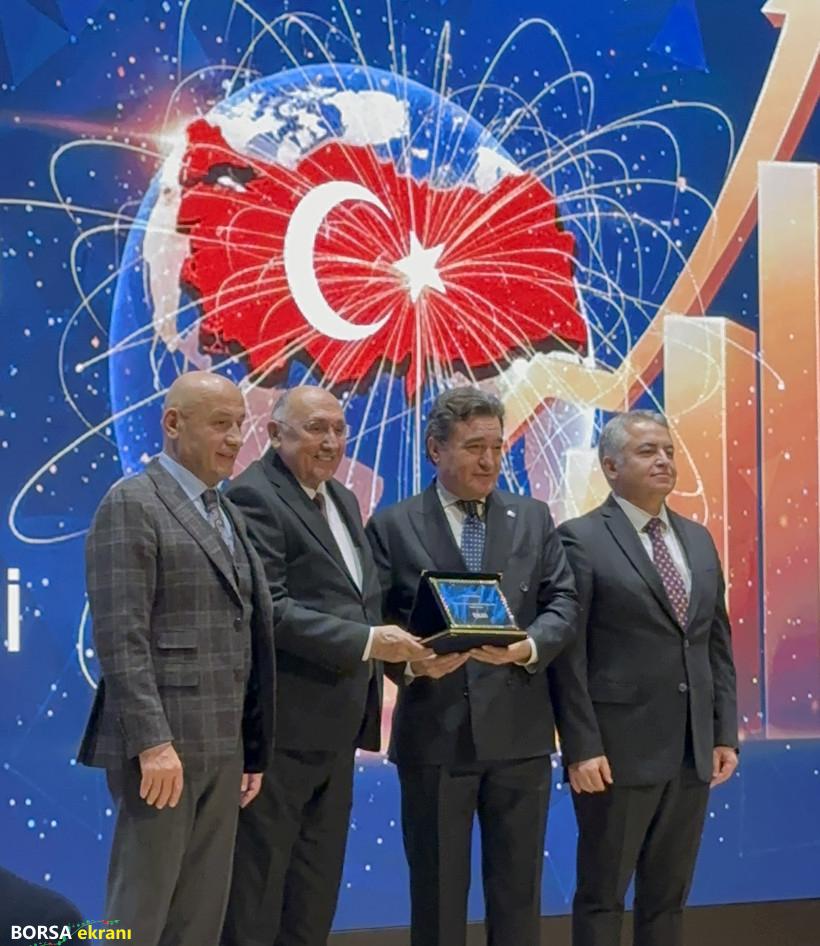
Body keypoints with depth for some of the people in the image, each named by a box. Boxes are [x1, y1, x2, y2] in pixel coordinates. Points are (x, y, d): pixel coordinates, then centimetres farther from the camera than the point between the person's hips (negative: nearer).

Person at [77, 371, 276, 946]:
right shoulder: (132, 504, -7)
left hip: (222, 747, 8)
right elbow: (120, 636, -15)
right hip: (161, 743, -8)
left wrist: (251, 748, 14)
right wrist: (152, 742, -21)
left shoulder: (228, 514, 17)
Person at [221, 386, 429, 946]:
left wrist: (406, 650, 4)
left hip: (336, 726, 9)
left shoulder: (344, 500, 16)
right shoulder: (254, 496, -12)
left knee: (316, 890, 15)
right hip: (282, 724, -9)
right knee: (256, 884, 2)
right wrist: (366, 643, -23)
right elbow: (270, 608, -21)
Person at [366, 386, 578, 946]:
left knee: (519, 888, 9)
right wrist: (411, 663, -22)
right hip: (434, 734, -2)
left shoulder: (534, 519, 11)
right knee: (437, 890, 7)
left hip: (519, 731, 2)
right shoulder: (393, 526, 2)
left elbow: (563, 604, 3)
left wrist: (528, 647, -16)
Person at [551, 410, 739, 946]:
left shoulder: (698, 539, 13)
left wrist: (725, 734, 8)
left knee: (669, 898, 13)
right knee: (603, 897, 6)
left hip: (692, 751, 6)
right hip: (620, 749, -5)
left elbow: (718, 644, 14)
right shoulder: (582, 540, -7)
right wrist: (582, 747, -15)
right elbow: (568, 654, -10)